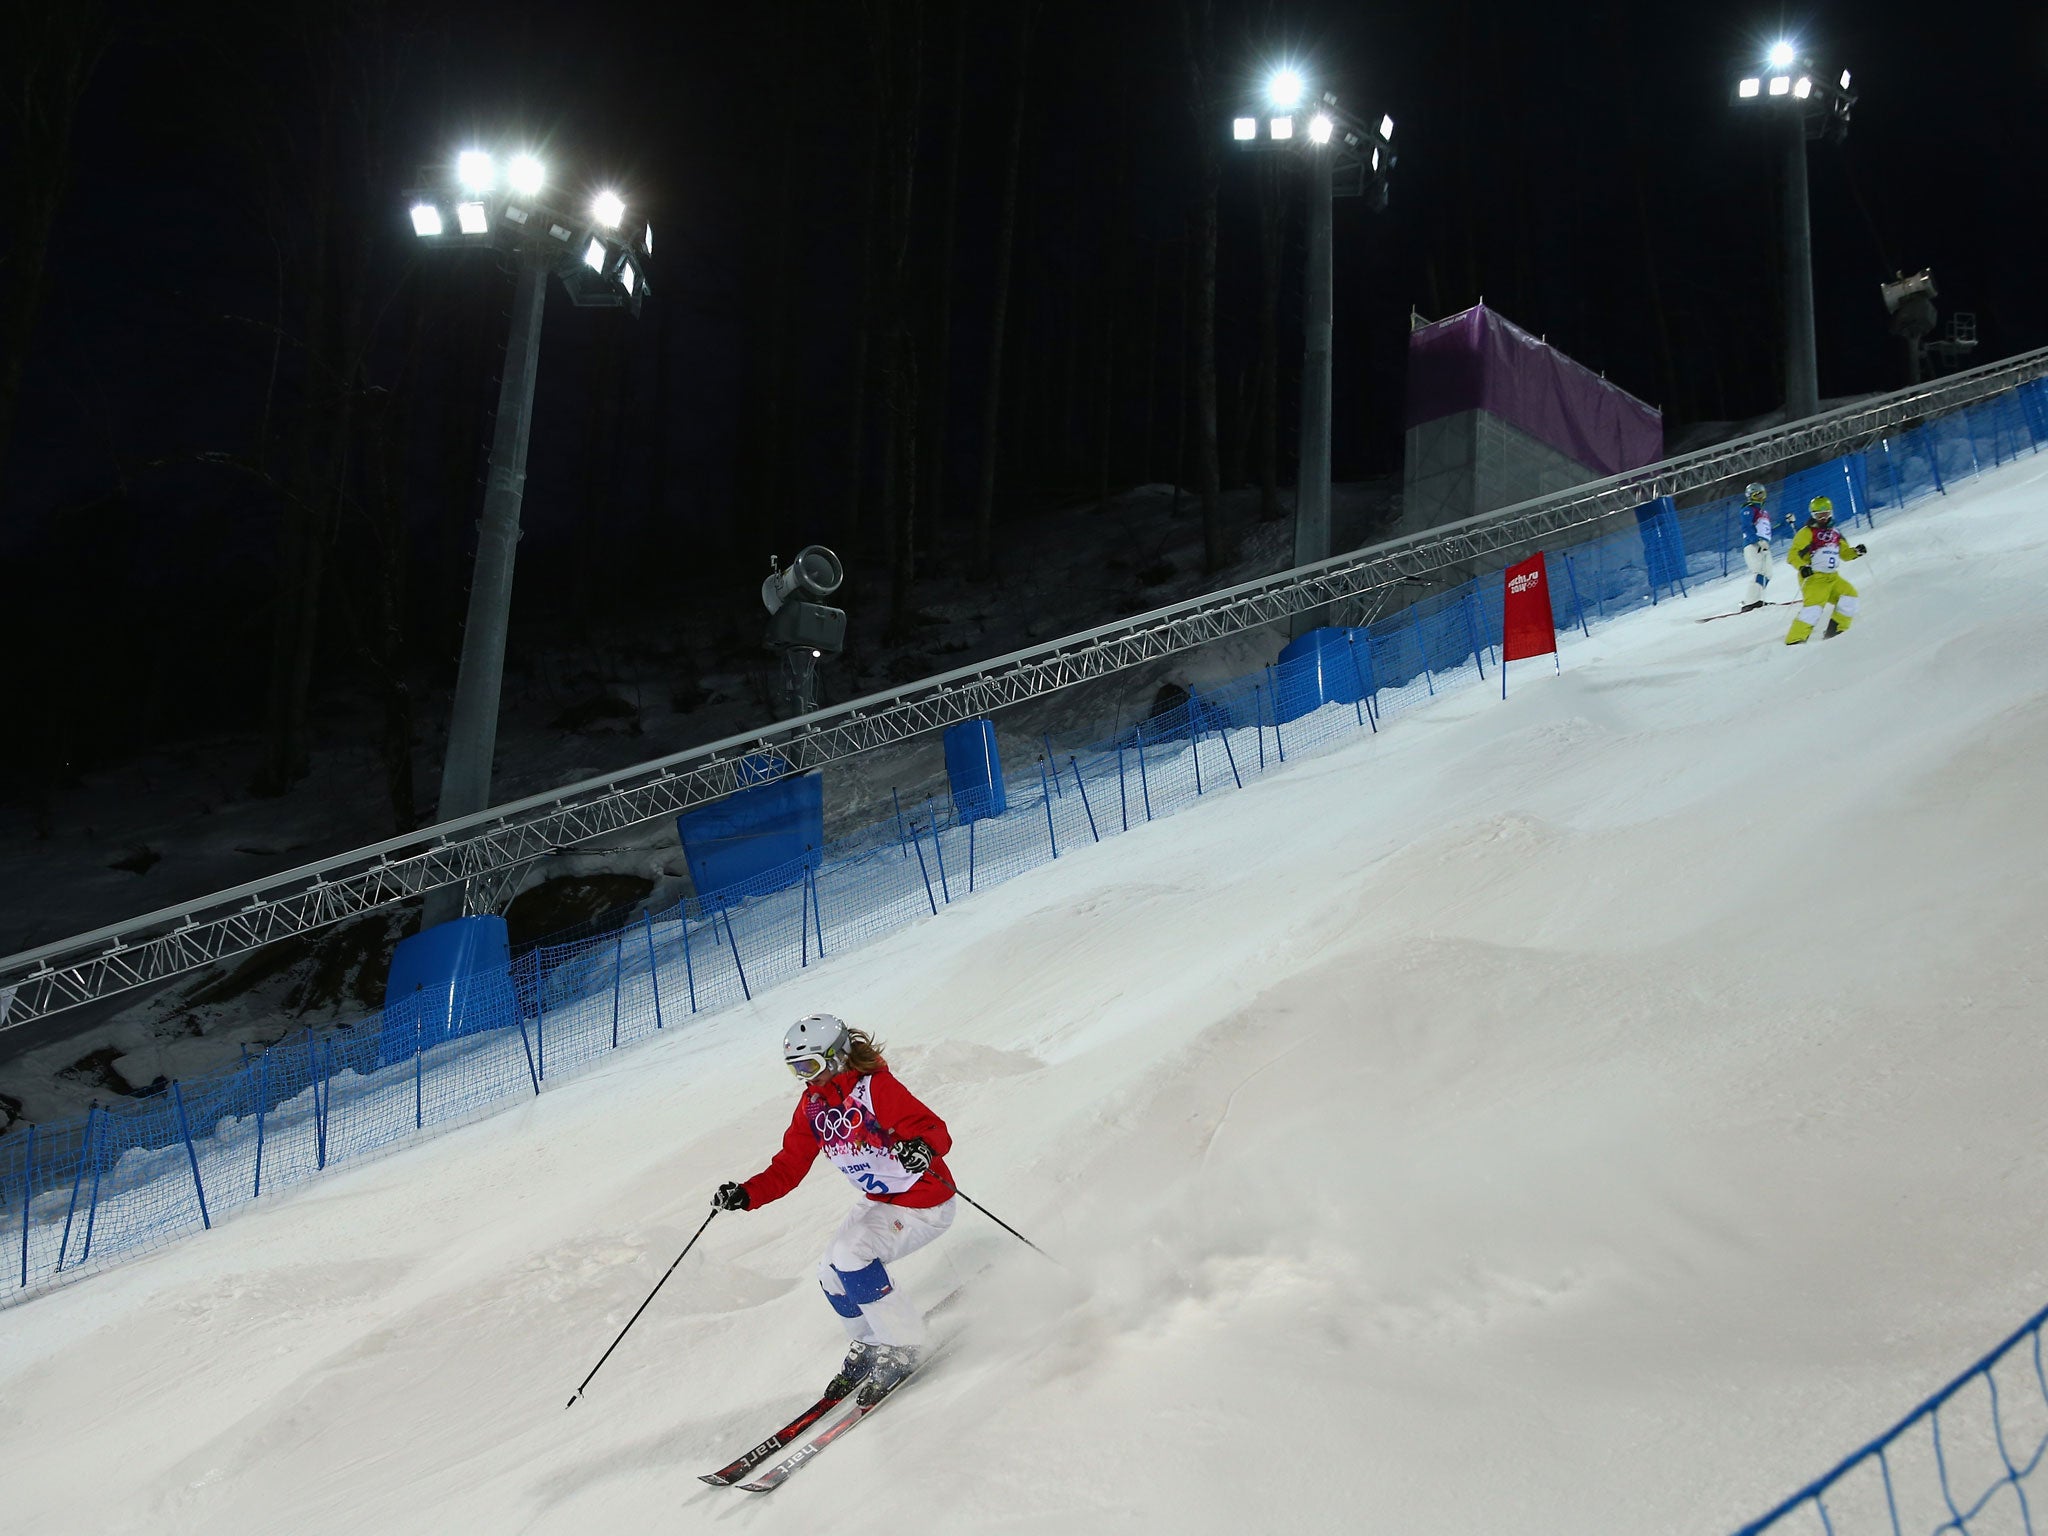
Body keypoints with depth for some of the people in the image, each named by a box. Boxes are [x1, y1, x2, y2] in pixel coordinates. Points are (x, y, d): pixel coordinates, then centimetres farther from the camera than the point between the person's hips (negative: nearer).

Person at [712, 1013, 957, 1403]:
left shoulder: (876, 1088, -24)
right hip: (879, 1202, 8)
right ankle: (870, 1346, 28)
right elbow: (789, 1167, 0)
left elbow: (938, 1132, -30)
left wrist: (920, 1146, -53)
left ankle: (901, 1347, -7)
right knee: (833, 1277, 3)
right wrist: (746, 1195, -15)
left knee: (850, 1256, -22)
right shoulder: (812, 1106, -1)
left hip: (924, 1203, -8)